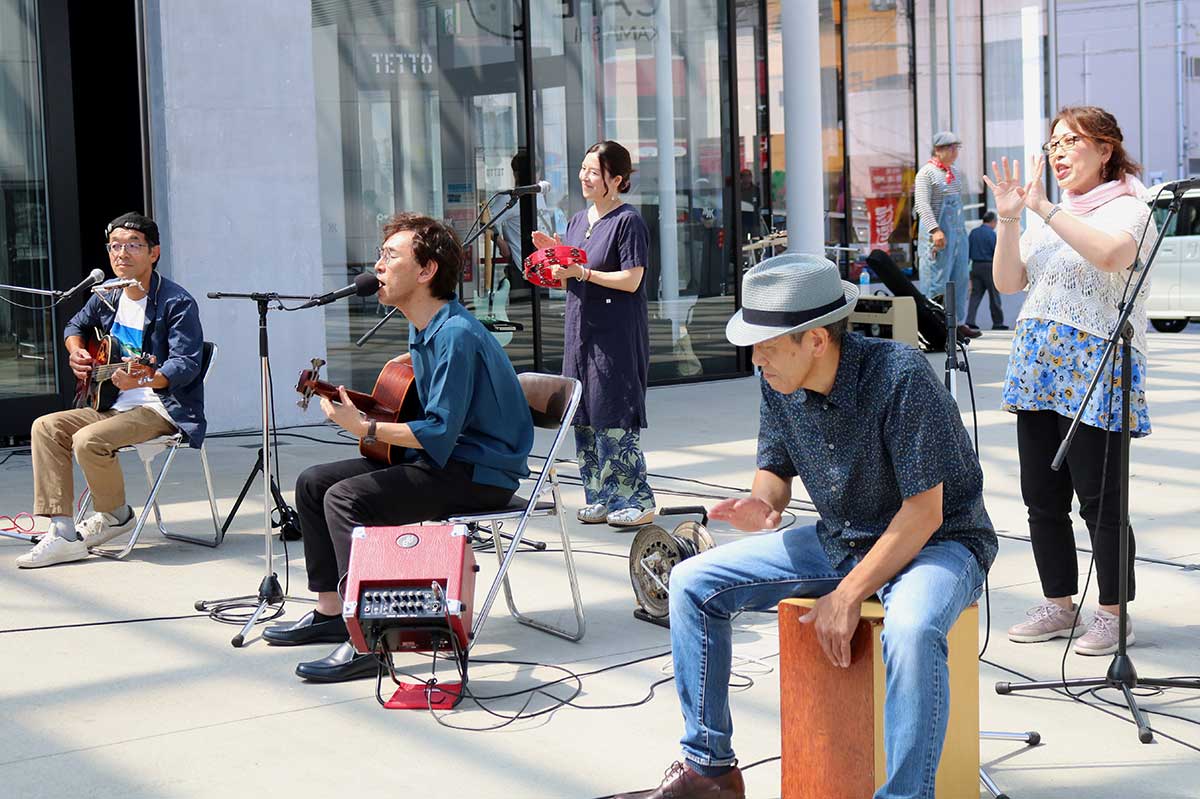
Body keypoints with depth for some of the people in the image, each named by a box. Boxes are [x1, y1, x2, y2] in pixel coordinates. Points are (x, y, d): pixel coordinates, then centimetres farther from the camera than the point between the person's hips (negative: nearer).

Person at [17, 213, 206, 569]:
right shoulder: (107, 298, 9)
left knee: (88, 440, -28)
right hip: (116, 405, 8)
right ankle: (62, 532, -12)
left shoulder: (177, 302, -14)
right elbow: (75, 326, 29)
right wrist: (76, 352, 7)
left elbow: (186, 363, -23)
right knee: (47, 427, -7)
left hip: (165, 409, -8)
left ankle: (116, 514, 2)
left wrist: (145, 380, -40)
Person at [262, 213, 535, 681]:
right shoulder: (422, 328, 9)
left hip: (481, 472, -10)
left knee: (346, 498, -26)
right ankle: (331, 612, 17)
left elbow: (439, 433, -26)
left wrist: (364, 428, -23)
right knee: (313, 483, 8)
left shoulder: (454, 335, -22)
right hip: (444, 457, 10)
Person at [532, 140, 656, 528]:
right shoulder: (577, 221, 15)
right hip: (581, 330, 8)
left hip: (617, 335, -8)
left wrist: (582, 272, -20)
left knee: (615, 416, -7)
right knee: (585, 417, 8)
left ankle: (637, 499, -1)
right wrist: (554, 254, 2)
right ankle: (600, 497, 16)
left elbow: (631, 280, -16)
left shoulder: (628, 221, -8)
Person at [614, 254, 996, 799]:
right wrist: (763, 504, -16)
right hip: (839, 539, 7)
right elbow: (776, 469, 9)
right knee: (693, 583, -1)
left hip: (938, 542, -7)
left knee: (911, 628, -41)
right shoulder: (779, 383, -7)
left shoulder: (900, 375, -27)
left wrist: (848, 596, -24)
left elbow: (924, 512, -25)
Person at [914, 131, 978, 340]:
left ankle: (959, 323, 13)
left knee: (960, 279, 7)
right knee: (937, 282, -7)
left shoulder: (957, 172, 16)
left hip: (958, 231, 8)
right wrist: (935, 230, -26)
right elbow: (922, 204, -17)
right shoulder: (926, 173, -8)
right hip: (937, 234, -8)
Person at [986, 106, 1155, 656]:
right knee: (1042, 498, 10)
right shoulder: (1046, 212, 17)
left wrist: (1046, 210, -24)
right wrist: (1009, 219, -3)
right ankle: (1059, 605, 22)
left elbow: (1111, 254, -28)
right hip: (1038, 366, 7)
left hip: (1096, 372, -7)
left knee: (1100, 500, -3)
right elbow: (1008, 282, 10)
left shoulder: (1127, 209, -4)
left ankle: (1113, 614, 9)